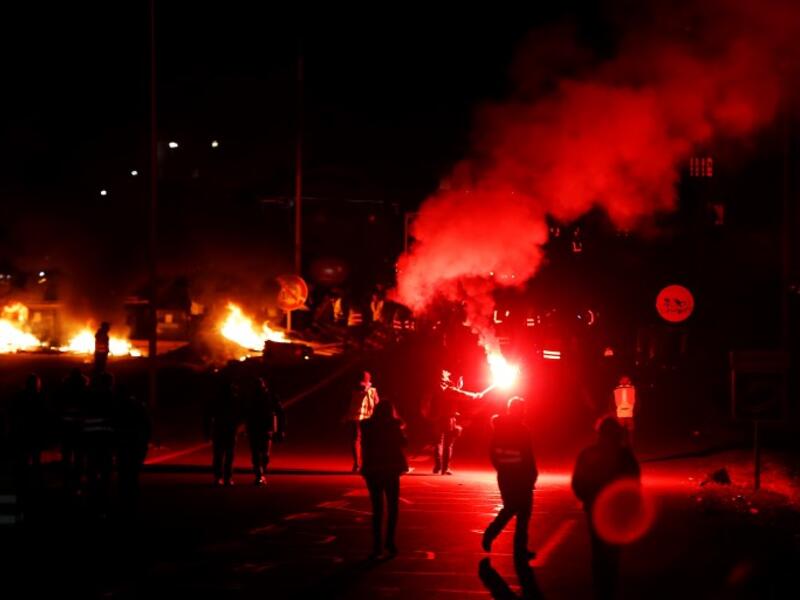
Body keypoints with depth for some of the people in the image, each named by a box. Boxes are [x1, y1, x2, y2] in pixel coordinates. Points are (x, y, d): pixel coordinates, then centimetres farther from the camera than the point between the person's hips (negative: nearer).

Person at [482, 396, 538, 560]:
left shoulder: (498, 427, 1)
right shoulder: (522, 429, -15)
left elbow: (493, 453, 6)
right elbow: (528, 456, -14)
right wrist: (532, 475, -4)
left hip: (504, 475, 6)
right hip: (520, 476, -6)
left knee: (509, 508, 22)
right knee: (523, 512, 6)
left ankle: (490, 534, 8)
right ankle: (520, 549, 7)